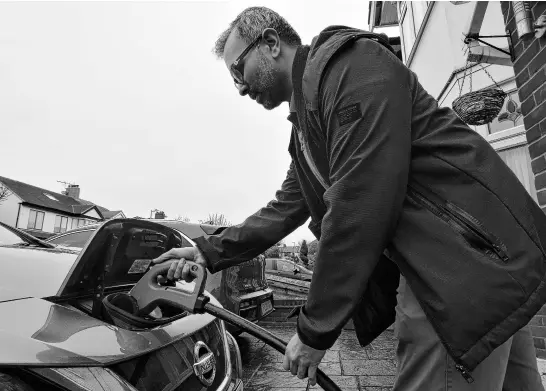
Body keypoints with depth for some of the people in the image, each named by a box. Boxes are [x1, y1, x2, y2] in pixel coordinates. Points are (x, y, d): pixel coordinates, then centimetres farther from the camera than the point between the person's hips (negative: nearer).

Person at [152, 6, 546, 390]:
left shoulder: (351, 60, -12)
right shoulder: (306, 129, 17)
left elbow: (362, 201, -23)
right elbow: (286, 208, 19)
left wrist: (315, 329, -16)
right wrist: (210, 251, 16)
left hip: (464, 254, -8)